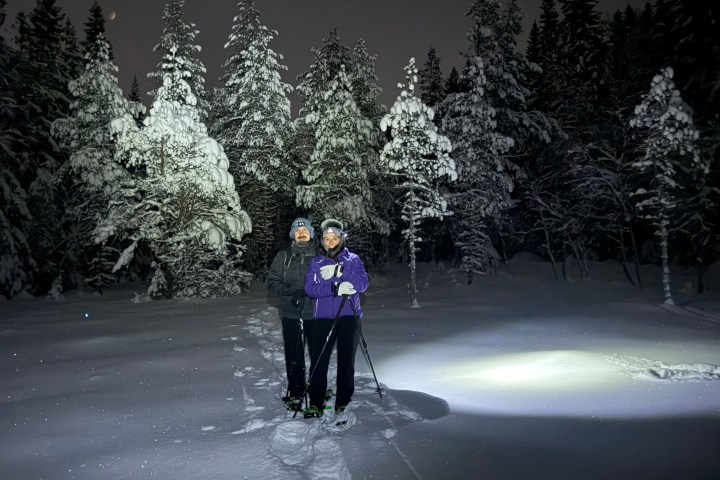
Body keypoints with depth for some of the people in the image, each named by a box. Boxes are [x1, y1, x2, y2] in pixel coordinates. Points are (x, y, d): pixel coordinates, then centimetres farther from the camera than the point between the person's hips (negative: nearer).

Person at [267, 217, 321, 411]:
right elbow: (272, 284, 3)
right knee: (293, 356, 6)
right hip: (291, 315, 1)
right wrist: (292, 290, -15)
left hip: (316, 314, -1)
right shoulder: (283, 256, 6)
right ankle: (295, 392, 21)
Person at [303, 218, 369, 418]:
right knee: (318, 361, -1)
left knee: (346, 361, 3)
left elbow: (363, 283, -8)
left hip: (348, 316, -1)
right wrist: (336, 288, -19)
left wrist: (338, 272, -21)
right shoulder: (315, 262, 9)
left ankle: (343, 403, 14)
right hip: (323, 317, 1)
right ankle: (315, 403, 9)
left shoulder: (352, 259, 7)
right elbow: (310, 288, -5)